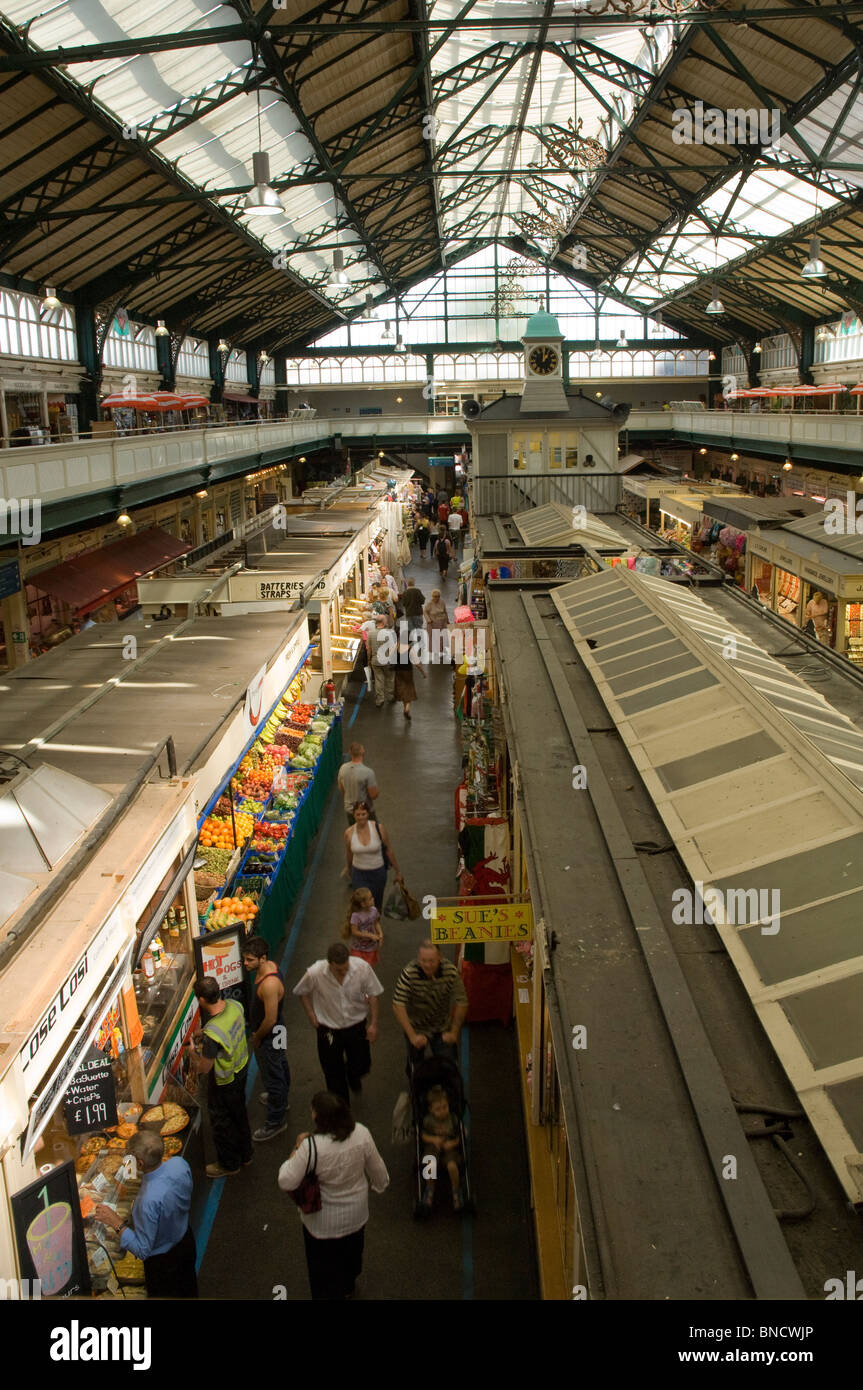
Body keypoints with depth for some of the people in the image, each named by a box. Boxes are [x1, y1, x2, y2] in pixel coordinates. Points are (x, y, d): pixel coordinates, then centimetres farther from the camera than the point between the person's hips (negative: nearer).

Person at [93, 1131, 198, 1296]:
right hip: (186, 1241, 5)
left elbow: (142, 1250, -30)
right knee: (188, 1290, 31)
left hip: (162, 1261, -5)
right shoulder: (179, 1163, -24)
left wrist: (115, 1222, -28)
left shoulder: (149, 1200, -43)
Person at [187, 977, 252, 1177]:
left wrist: (192, 1053, -6)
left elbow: (204, 1068, -25)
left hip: (224, 1081, -7)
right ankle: (245, 1153, 49)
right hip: (242, 1066, 7)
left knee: (221, 1121, 18)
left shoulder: (213, 1034, -40)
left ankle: (229, 1164, 39)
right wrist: (205, 1034, 7)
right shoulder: (234, 1005, -17)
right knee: (239, 1112, 28)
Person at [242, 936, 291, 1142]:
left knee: (272, 1076, 8)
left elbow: (270, 1020, -31)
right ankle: (281, 1100, 53)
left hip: (269, 1037, -10)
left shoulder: (269, 984, -38)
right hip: (277, 1033, 10)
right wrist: (257, 1034, 16)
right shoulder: (270, 966, -9)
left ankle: (276, 1121, 26)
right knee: (280, 1066, 30)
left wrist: (256, 1038, -13)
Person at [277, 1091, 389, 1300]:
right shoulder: (361, 1134, -23)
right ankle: (348, 1288, 59)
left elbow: (286, 1183, -29)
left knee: (324, 1262, 24)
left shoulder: (311, 1147, -37)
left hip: (324, 1222, -5)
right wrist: (380, 1184, 15)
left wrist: (297, 1148, -18)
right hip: (356, 1214, 5)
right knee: (352, 1252, 34)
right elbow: (377, 1168, -7)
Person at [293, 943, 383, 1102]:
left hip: (357, 1025, 1)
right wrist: (311, 1015, -8)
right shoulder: (315, 973, -28)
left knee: (361, 1066, 14)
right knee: (334, 1073, 12)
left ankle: (353, 1076, 52)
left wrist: (373, 1024, -7)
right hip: (329, 1029, -1)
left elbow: (372, 995, -9)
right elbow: (302, 993, -5)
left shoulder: (362, 967, -25)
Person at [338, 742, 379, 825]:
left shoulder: (343, 768, -10)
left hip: (348, 810, 6)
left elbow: (341, 789, 5)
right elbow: (374, 795, -22)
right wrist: (378, 790, 0)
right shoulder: (368, 772, -28)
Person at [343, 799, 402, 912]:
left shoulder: (378, 828, -15)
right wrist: (349, 871, 23)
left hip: (378, 872, 1)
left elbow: (389, 850, -5)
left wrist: (397, 872, 1)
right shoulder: (349, 833, -12)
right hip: (359, 874, -1)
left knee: (377, 906, 20)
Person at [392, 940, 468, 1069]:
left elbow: (461, 1003, -13)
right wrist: (412, 1036, -29)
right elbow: (398, 1006, -27)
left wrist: (454, 1032, -13)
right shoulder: (409, 973, -27)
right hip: (416, 1028, -1)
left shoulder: (451, 971, -21)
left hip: (442, 1028, 1)